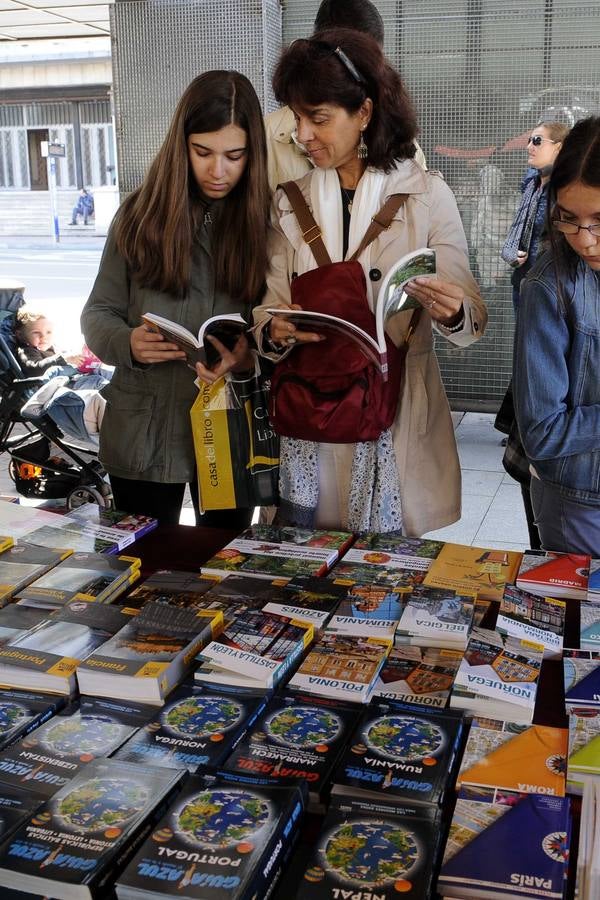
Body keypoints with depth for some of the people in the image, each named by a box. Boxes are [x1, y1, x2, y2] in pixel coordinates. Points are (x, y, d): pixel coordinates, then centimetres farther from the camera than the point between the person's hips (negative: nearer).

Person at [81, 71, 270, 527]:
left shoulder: (267, 219, -4)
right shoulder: (142, 214, -1)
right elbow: (99, 312, 3)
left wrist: (250, 354, -23)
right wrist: (128, 343, -18)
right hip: (143, 434, 1)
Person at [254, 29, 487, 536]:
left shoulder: (427, 194, -2)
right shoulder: (290, 201, 8)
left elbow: (471, 318, -4)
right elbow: (268, 307, 6)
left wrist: (452, 313, -26)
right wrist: (274, 331, -16)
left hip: (397, 416, -2)